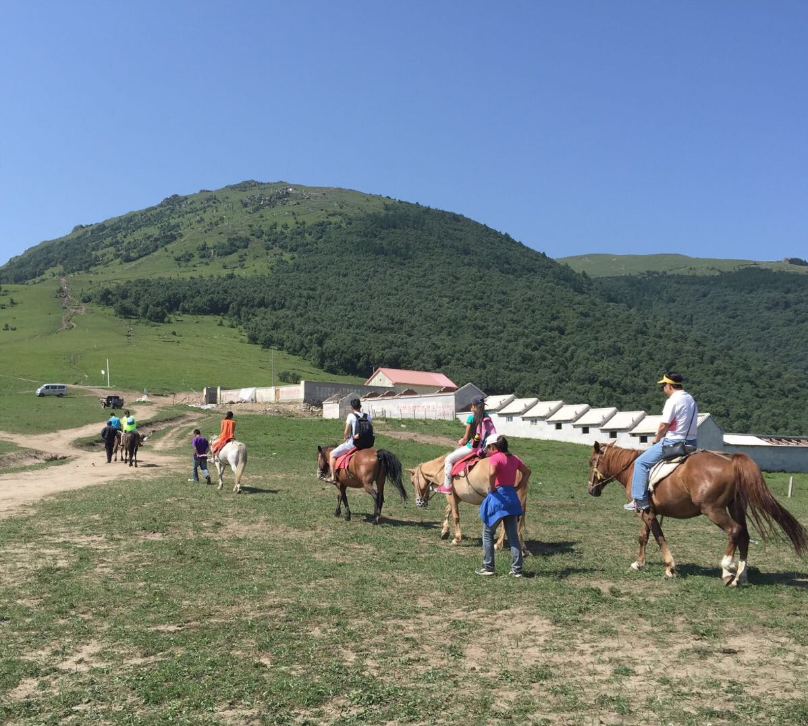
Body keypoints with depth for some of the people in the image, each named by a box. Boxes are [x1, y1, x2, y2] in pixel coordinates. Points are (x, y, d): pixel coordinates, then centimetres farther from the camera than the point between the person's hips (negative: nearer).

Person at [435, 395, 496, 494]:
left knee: (448, 459, 5)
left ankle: (447, 486, 2)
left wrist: (462, 442, 14)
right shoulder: (487, 418, 4)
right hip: (483, 448, 7)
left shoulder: (471, 418, -12)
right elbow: (488, 434, 12)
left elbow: (466, 438, -8)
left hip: (472, 447, -7)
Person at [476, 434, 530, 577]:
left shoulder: (495, 458, -12)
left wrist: (491, 489, -17)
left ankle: (488, 567, 13)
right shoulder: (514, 458, 9)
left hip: (497, 497, -6)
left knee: (488, 533, 10)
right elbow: (527, 472, 19)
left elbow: (491, 473, -32)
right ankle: (517, 569, 12)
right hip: (512, 497, 7)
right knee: (513, 535, 12)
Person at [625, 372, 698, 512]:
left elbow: (664, 425, -16)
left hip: (674, 442, -9)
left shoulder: (673, 400, -15)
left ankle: (640, 500, -6)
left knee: (641, 462, -2)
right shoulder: (691, 399, 13)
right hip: (691, 442, 9)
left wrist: (656, 439, 3)